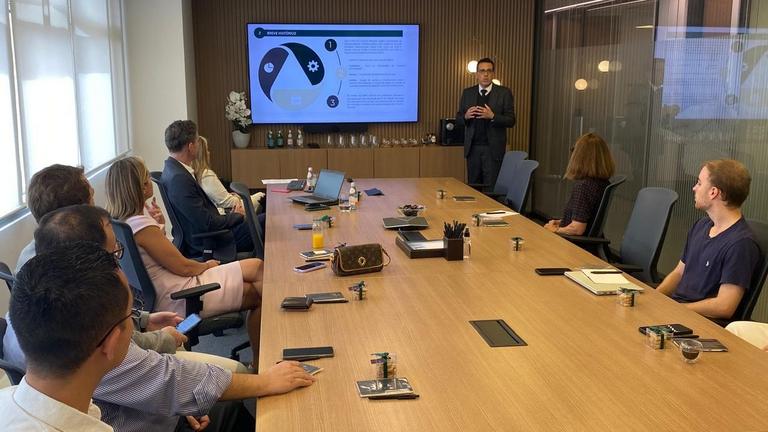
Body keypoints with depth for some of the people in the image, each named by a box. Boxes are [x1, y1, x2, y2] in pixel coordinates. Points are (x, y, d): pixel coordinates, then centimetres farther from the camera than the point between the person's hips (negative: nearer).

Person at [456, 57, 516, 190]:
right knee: (472, 187, 8)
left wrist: (492, 116, -21)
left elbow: (511, 121, -5)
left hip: (493, 148, -3)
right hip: (472, 148, 3)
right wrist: (466, 116, -12)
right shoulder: (467, 93, 9)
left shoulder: (504, 93, -1)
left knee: (491, 187, -1)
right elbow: (458, 118, 11)